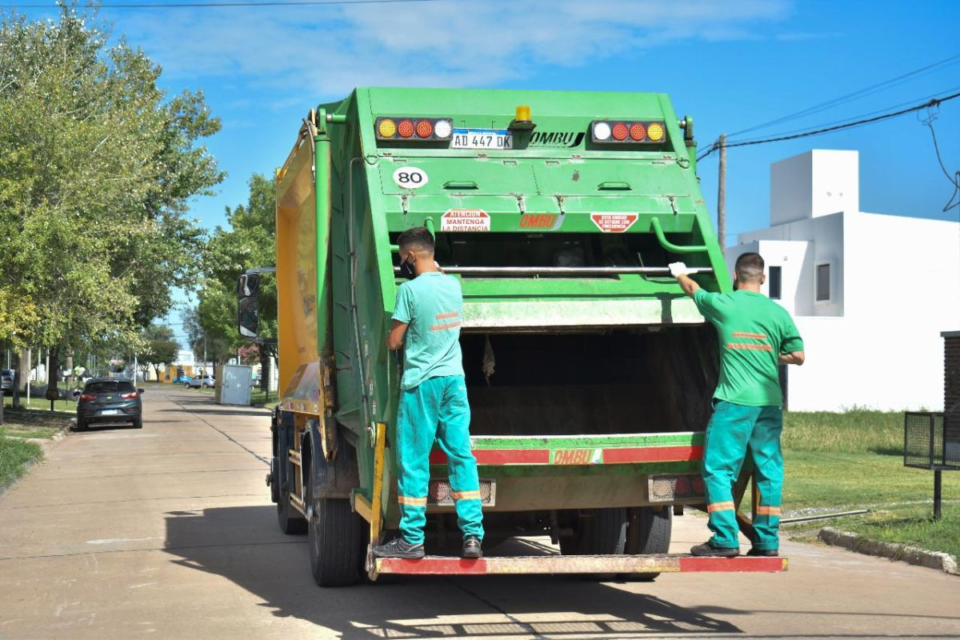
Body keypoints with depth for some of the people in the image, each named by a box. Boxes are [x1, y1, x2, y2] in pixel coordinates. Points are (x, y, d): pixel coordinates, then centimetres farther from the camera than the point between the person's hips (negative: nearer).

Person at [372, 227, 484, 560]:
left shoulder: (410, 290, -13)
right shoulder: (453, 284, 6)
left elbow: (393, 342, -8)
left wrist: (399, 333, 11)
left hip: (421, 382, -6)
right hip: (454, 379, 6)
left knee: (413, 461, 1)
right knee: (462, 456, 6)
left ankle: (411, 539, 6)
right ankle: (473, 534, 2)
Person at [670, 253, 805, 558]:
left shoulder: (723, 304, -2)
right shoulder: (778, 313, 5)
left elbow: (692, 288, 18)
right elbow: (797, 356, 8)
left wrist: (680, 272, 39)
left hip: (734, 401, -3)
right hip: (770, 402, 4)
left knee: (719, 469, 1)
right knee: (769, 472, 9)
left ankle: (725, 539, -5)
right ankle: (767, 540, 11)